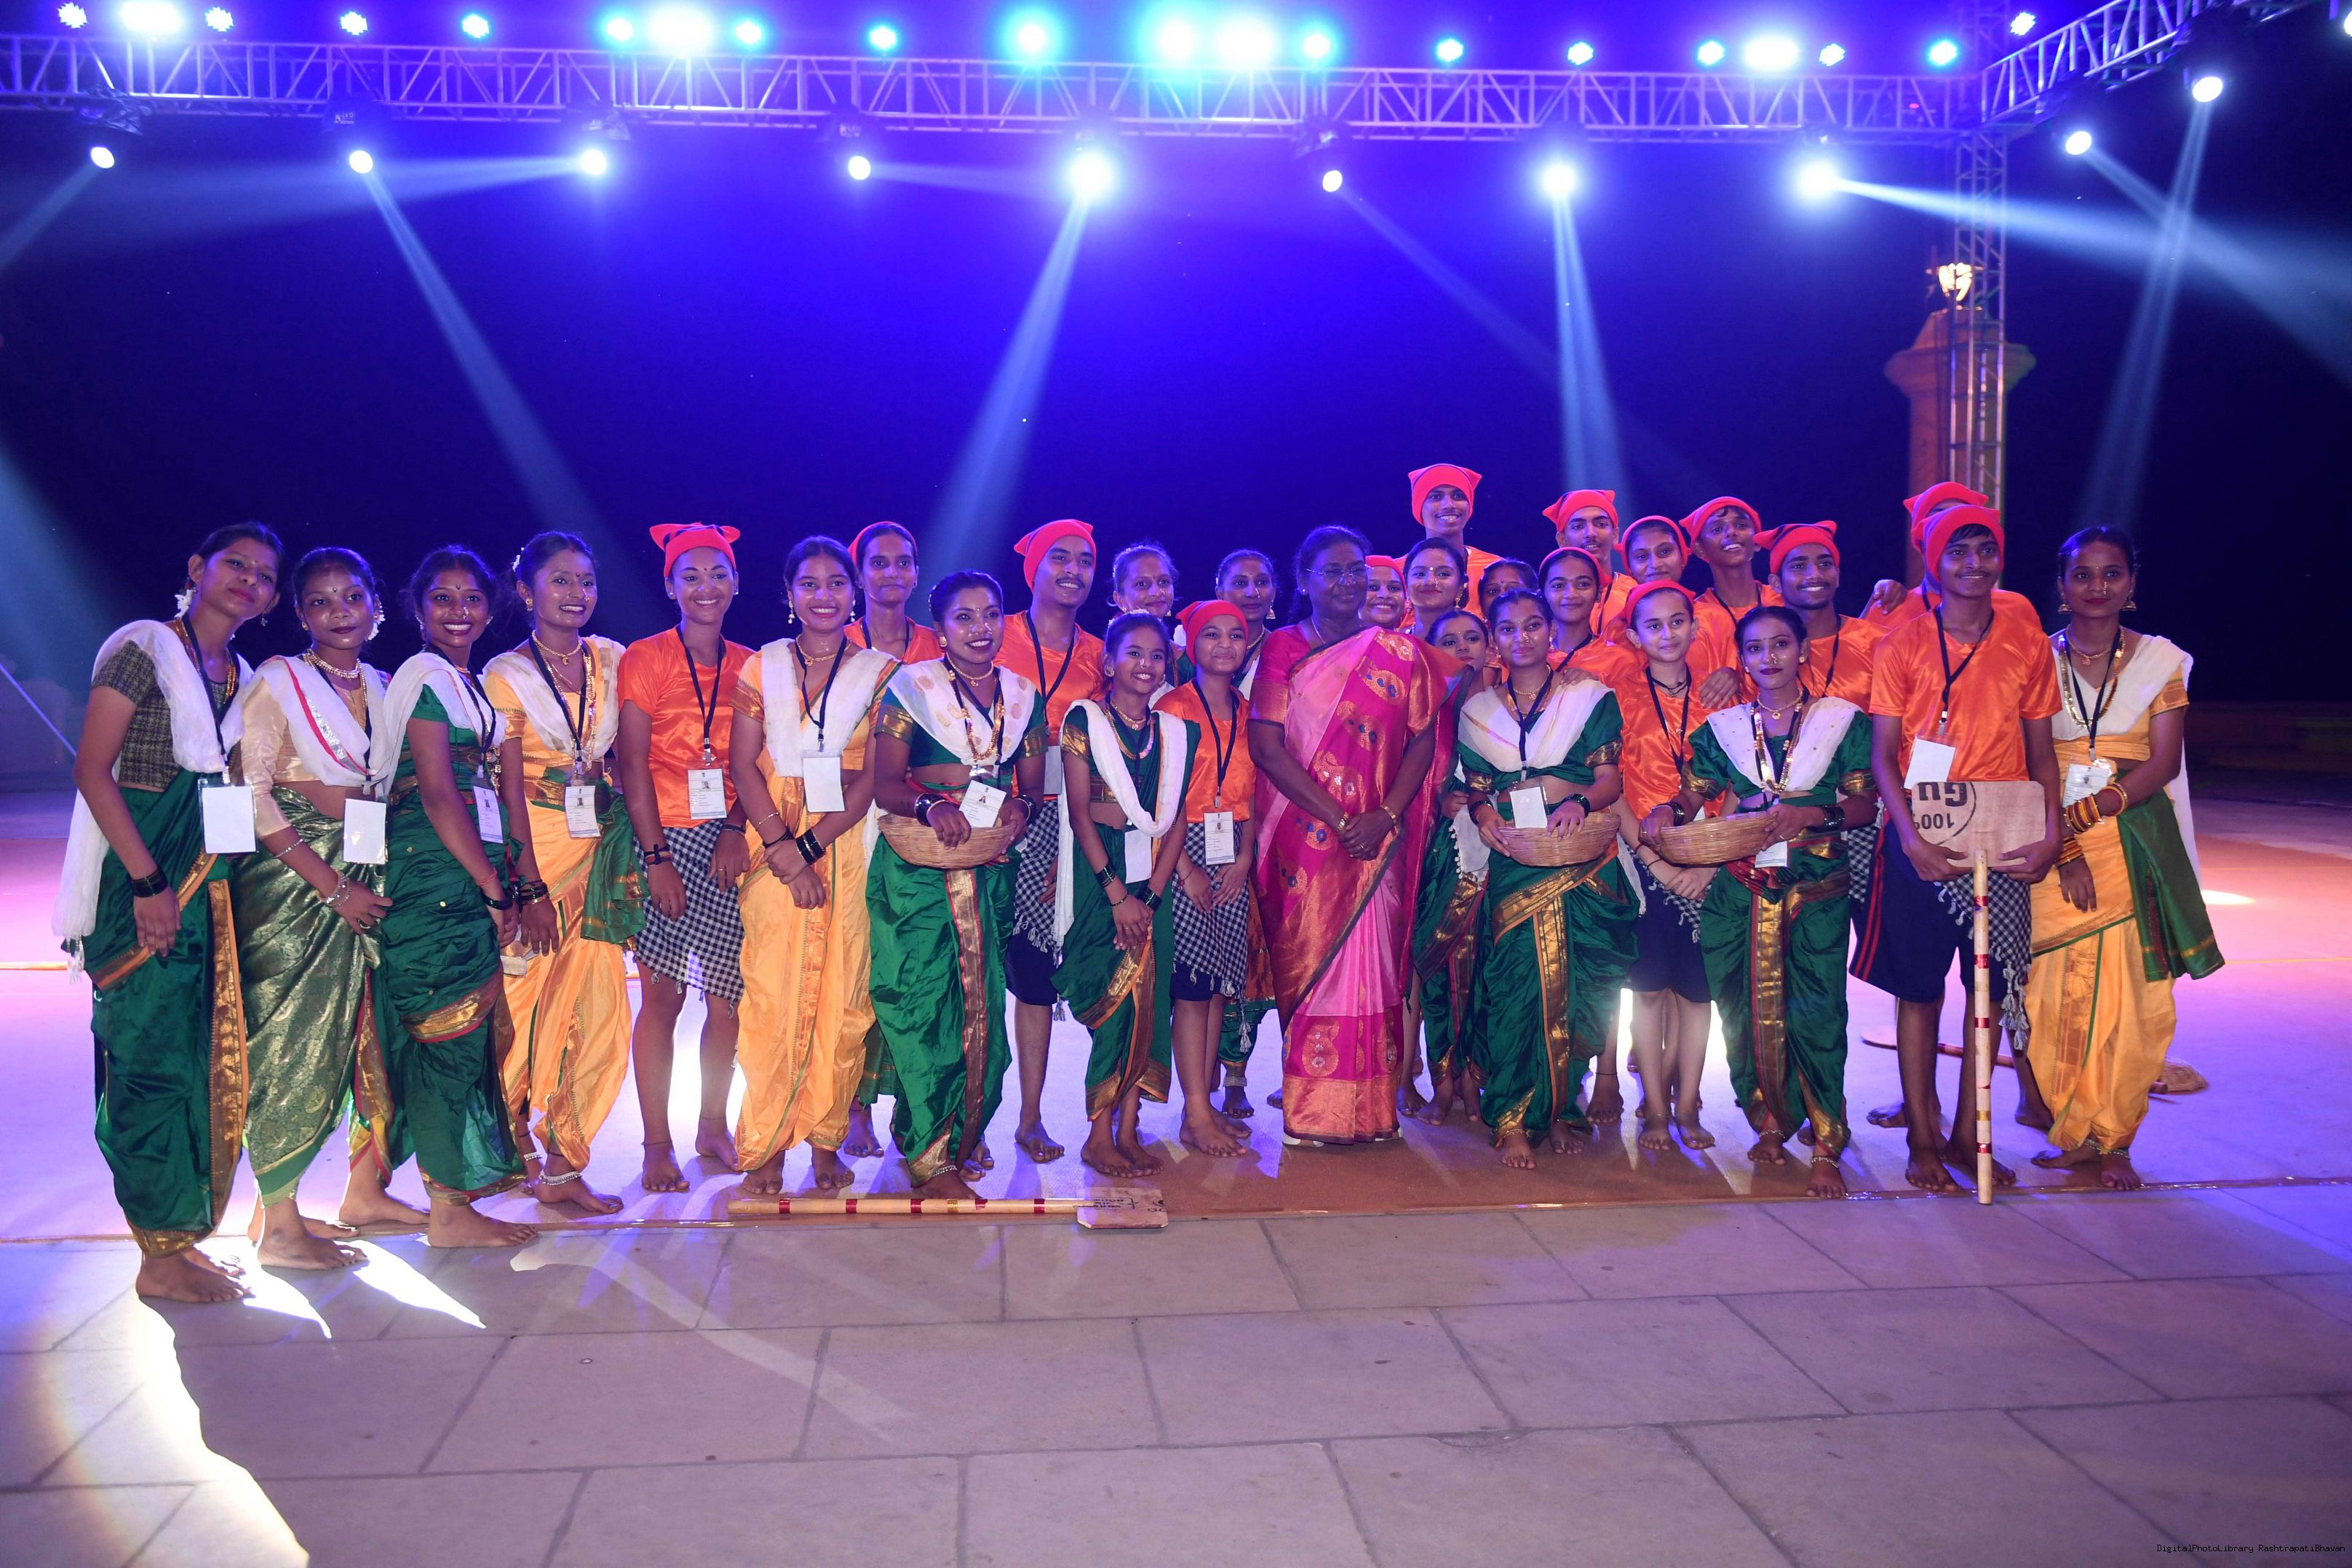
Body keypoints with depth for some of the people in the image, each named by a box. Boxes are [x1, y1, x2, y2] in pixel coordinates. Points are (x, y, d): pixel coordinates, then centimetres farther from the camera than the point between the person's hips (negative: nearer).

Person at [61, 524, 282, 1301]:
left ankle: (180, 1236, 19)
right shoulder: (144, 647, -6)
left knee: (210, 1057, 9)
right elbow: (93, 770, -12)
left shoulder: (242, 675, 15)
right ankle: (160, 1254, 4)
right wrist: (148, 881, -19)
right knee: (154, 1055, -4)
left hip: (208, 879, 7)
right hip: (140, 877, -7)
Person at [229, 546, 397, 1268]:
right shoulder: (278, 680, -5)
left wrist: (370, 883, 7)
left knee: (352, 1037, 6)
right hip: (289, 881, -6)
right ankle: (278, 1224, 4)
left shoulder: (382, 687, 12)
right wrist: (330, 886, -15)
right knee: (289, 1039, -3)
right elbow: (252, 795, -12)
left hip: (361, 885, 6)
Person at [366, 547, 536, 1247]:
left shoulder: (475, 685, 19)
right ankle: (449, 1209, 2)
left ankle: (367, 1181, 22)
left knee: (412, 1029, 12)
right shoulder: (425, 675, -7)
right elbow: (437, 794, -14)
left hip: (469, 879, 8)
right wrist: (494, 889, -12)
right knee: (449, 1029, -5)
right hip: (433, 874, -8)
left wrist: (506, 884, 9)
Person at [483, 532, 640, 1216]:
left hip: (600, 847, 4)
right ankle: (510, 1145, 25)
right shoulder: (506, 675, -2)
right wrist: (531, 887, -14)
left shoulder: (611, 661, 10)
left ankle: (564, 1166, 10)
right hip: (534, 847, -4)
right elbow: (509, 788, -7)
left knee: (602, 1010, -1)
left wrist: (629, 842, 4)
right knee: (526, 1001, 1)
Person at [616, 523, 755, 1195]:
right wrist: (657, 857, -10)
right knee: (662, 996, -2)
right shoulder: (644, 658, 1)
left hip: (728, 843, 3)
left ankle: (713, 1129, 20)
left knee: (729, 998, 3)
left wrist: (737, 829, -9)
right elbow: (633, 763, -4)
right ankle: (658, 1145, 8)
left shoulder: (748, 666, 11)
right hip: (664, 841, -3)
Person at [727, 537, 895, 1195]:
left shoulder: (879, 670, 6)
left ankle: (826, 1139, 11)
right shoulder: (764, 666, 9)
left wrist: (814, 844, -13)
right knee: (772, 994, -4)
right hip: (775, 847, 0)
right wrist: (786, 852, -11)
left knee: (842, 995, 1)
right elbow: (743, 766, 1)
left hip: (850, 846, 0)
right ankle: (765, 1145, 4)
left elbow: (876, 775, -3)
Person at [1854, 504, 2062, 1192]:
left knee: (1993, 988, 7)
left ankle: (1966, 1134, 21)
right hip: (1919, 841, -2)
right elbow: (1883, 753, -4)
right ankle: (1923, 1140, 14)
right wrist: (1910, 836, -17)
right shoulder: (1903, 644, -1)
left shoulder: (2028, 645, 6)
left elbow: (2041, 752, 9)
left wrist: (2050, 833, -5)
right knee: (1919, 989, 3)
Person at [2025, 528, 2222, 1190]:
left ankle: (2113, 1140, 7)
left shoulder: (2160, 660, 7)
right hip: (2055, 841, 0)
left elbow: (2165, 762, 0)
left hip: (2137, 842, 1)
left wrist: (2100, 803, -16)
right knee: (2061, 987, -3)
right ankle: (2074, 1131, 10)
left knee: (2130, 992, -2)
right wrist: (2065, 846, -12)